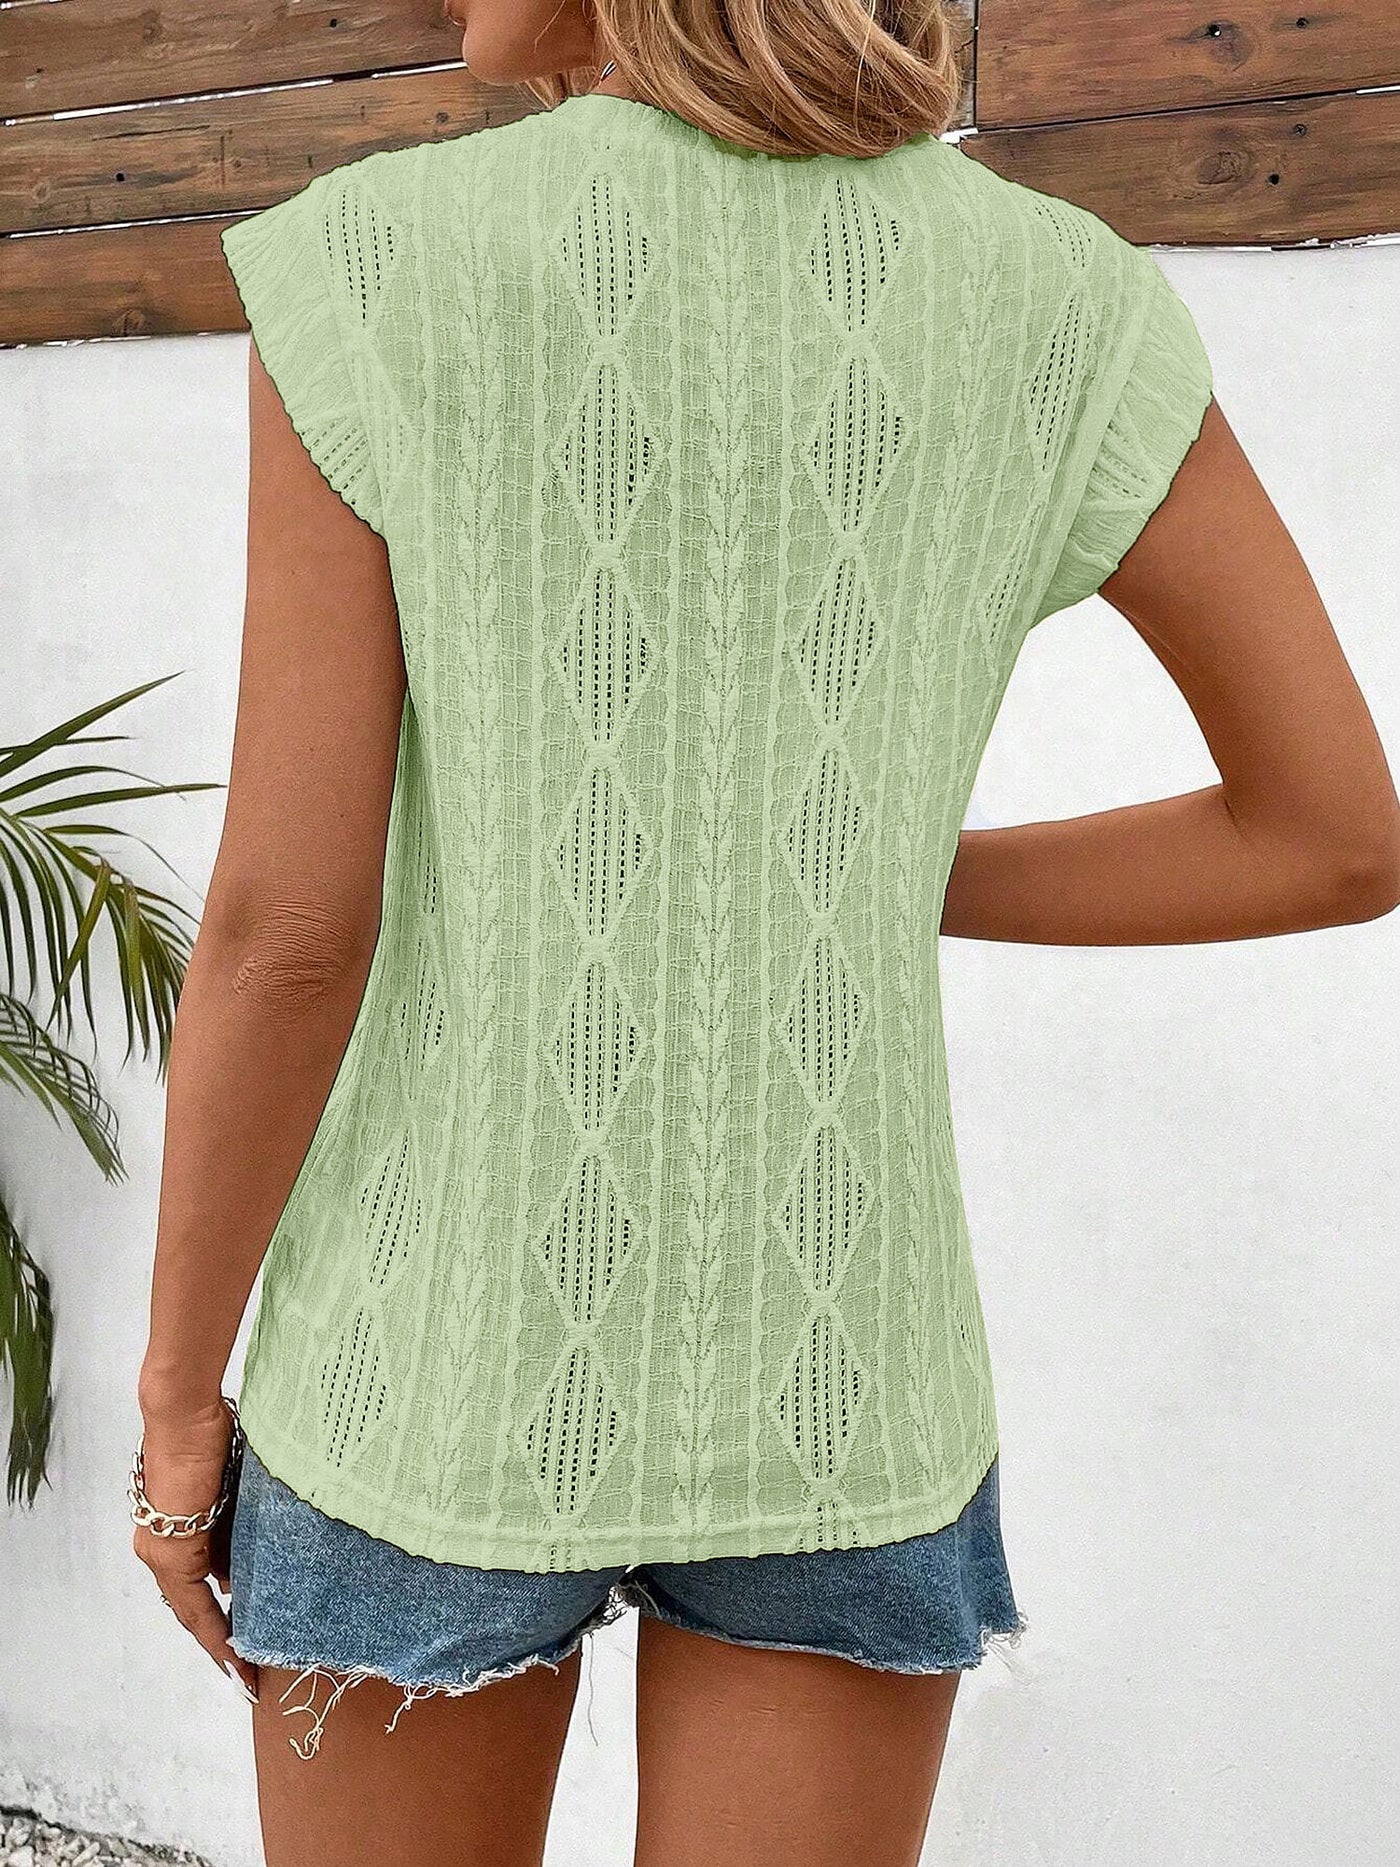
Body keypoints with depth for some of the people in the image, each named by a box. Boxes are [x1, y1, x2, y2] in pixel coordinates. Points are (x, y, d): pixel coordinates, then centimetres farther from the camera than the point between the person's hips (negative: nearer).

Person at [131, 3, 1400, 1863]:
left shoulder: (375, 268, -12)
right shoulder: (1059, 303, -4)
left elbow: (286, 919, -14)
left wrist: (178, 1395, 0)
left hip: (449, 1359, -1)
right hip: (831, 1383, 2)